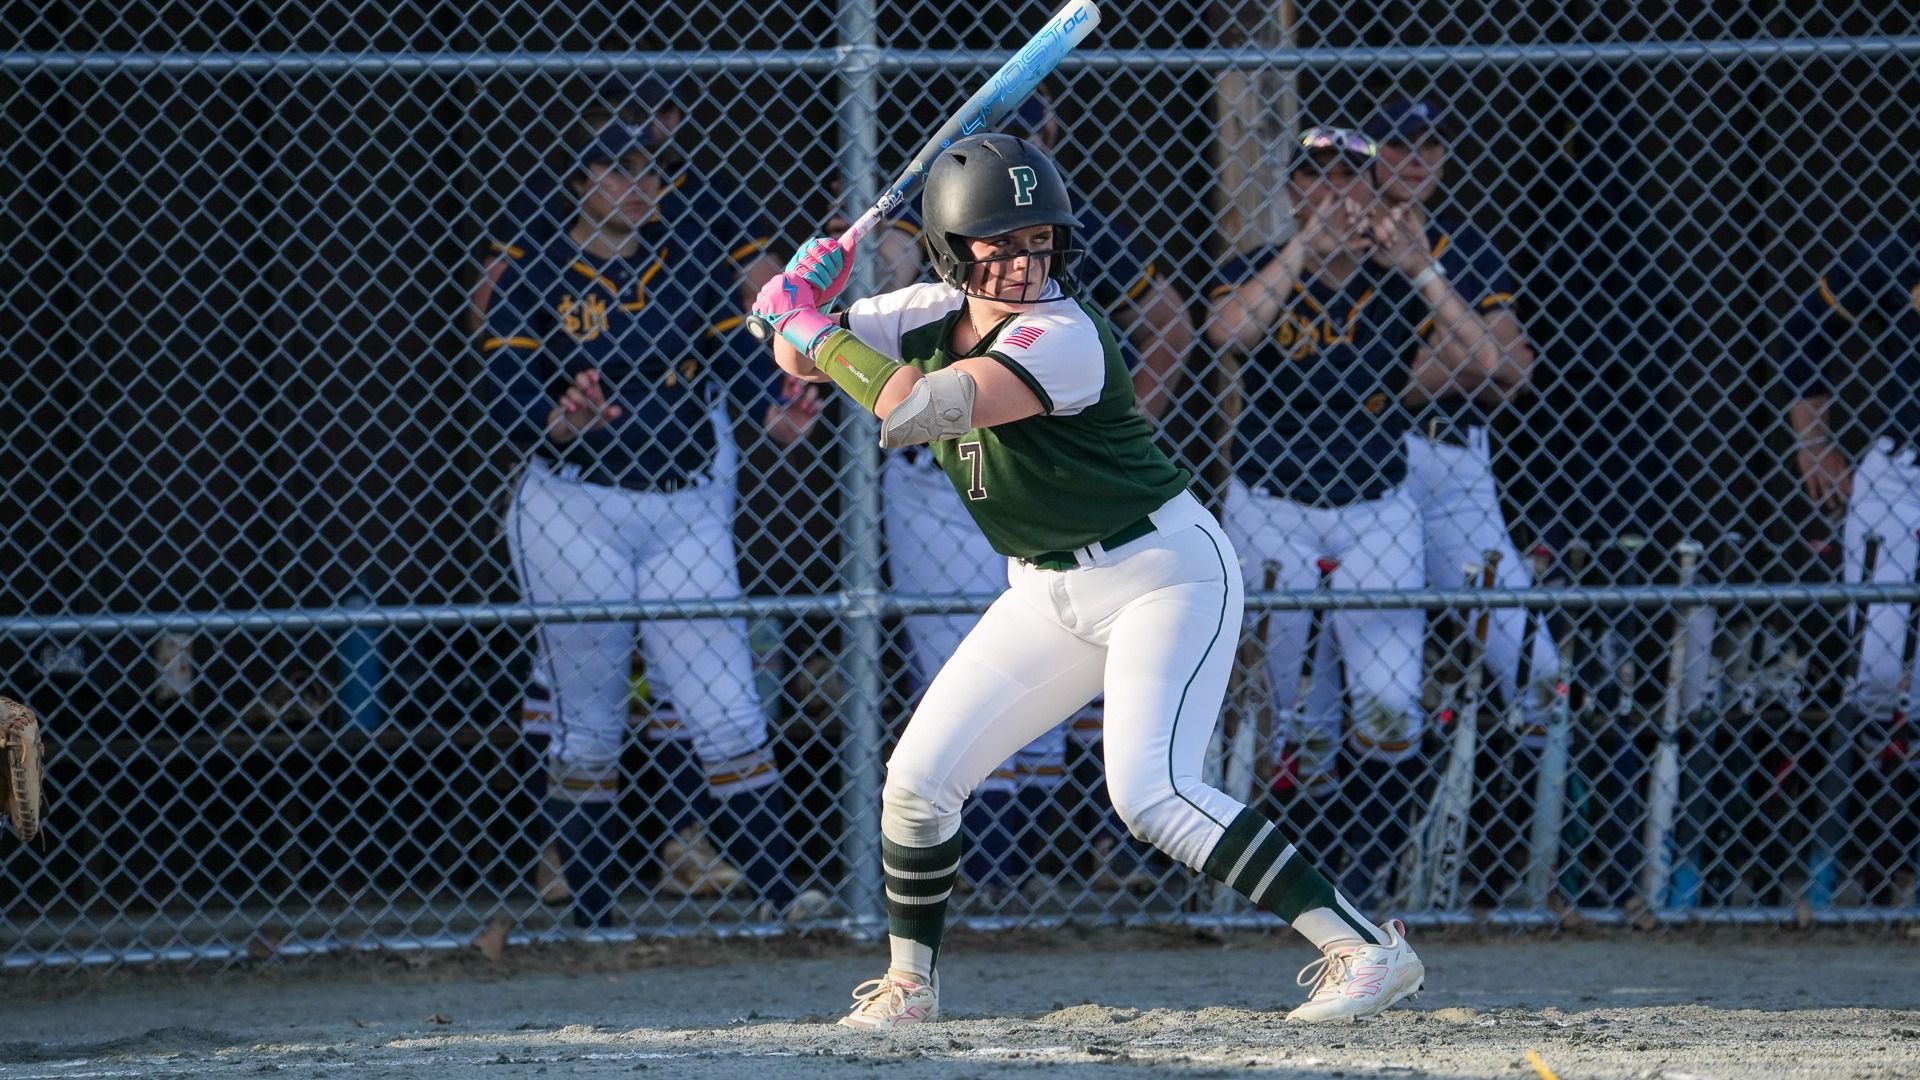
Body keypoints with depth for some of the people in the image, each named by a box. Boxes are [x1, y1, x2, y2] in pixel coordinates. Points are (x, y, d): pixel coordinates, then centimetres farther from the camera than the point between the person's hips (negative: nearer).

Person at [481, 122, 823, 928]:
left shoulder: (688, 255, 5)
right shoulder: (533, 275, -4)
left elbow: (733, 354, 1)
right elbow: (509, 399, -10)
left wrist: (775, 414, -19)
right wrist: (558, 424, -31)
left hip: (684, 509, 2)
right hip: (572, 512, -2)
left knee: (729, 715, -4)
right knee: (589, 726, 4)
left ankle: (776, 891, -3)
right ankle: (590, 916, 11)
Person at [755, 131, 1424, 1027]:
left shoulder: (1062, 339, -26)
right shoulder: (932, 315, -1)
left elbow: (911, 412, -35)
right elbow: (798, 354, 4)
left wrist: (818, 333, -23)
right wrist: (798, 309, -19)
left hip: (1163, 573, -8)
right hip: (1048, 594, 8)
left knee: (1150, 792, -25)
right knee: (918, 778, 5)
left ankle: (1366, 949, -26)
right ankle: (908, 986, 24)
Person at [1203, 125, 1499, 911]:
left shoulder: (1399, 288, -1)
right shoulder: (1255, 274, -3)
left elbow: (1479, 365, -15)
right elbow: (1226, 332, -26)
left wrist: (1421, 268, -22)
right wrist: (1307, 246, -27)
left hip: (1377, 515, 1)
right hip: (1268, 513, -1)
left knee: (1390, 700, -9)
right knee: (1260, 693, 5)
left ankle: (1368, 874, 3)